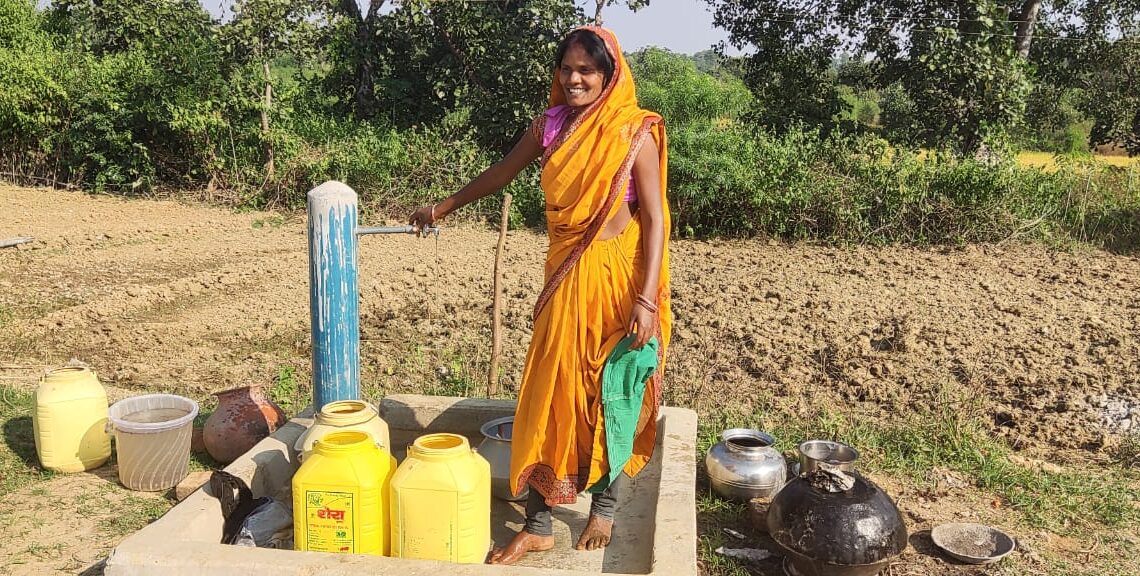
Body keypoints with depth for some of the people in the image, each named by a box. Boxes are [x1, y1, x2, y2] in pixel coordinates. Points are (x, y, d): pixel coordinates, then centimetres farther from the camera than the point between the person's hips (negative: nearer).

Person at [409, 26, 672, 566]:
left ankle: (604, 510, 29)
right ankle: (538, 525, 17)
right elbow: (501, 172, 20)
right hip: (563, 277, 4)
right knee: (551, 396, 6)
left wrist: (647, 299, -18)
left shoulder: (635, 133, -8)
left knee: (611, 395, 8)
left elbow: (654, 219, -10)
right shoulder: (550, 126, 5)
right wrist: (446, 206, 31)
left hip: (615, 281, -4)